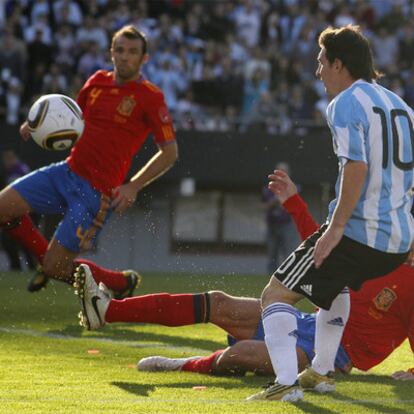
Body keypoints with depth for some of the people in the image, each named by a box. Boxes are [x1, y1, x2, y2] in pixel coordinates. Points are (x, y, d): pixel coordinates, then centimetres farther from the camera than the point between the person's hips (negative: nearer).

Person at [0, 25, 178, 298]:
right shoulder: (98, 81, 8)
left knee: (56, 269, -8)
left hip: (97, 191, -7)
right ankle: (45, 256, 18)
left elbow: (170, 152, -8)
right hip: (67, 171, 7)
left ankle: (124, 282, 18)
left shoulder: (150, 97, -10)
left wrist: (134, 186, -19)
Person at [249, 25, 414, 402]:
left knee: (276, 295, -2)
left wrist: (337, 227, -23)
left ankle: (286, 383, -16)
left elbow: (357, 166, -24)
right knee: (335, 283, 38)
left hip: (357, 234, -9)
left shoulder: (345, 104, -10)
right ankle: (322, 372, 39)